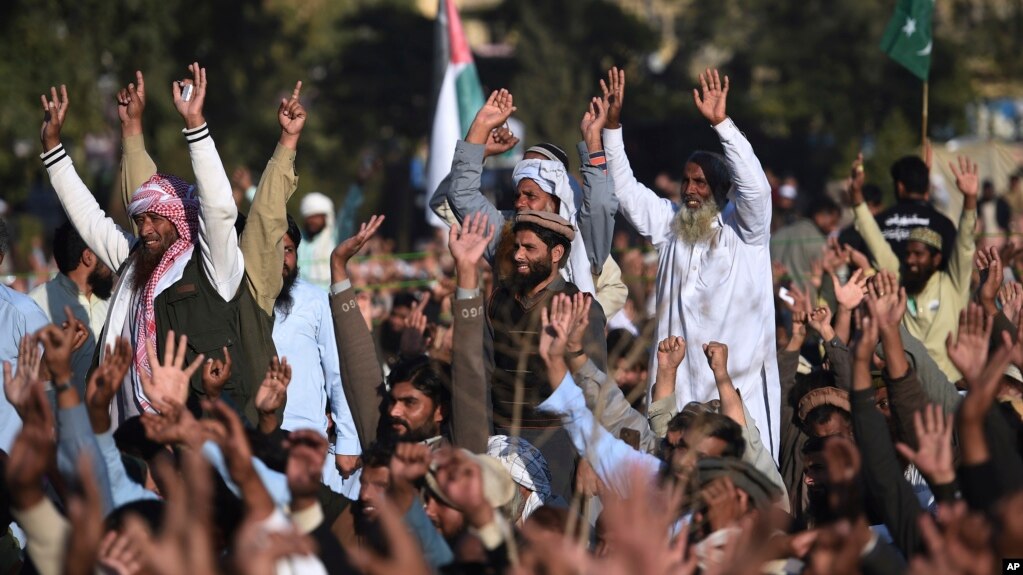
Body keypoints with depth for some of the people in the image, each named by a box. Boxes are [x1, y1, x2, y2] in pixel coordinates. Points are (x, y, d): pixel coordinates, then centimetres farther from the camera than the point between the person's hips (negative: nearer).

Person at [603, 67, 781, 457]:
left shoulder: (743, 226, 3)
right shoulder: (671, 224, 16)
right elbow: (625, 190, 14)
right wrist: (612, 126, 4)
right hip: (679, 377, 4)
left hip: (738, 379, -4)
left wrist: (721, 122, -21)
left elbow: (755, 186, -14)